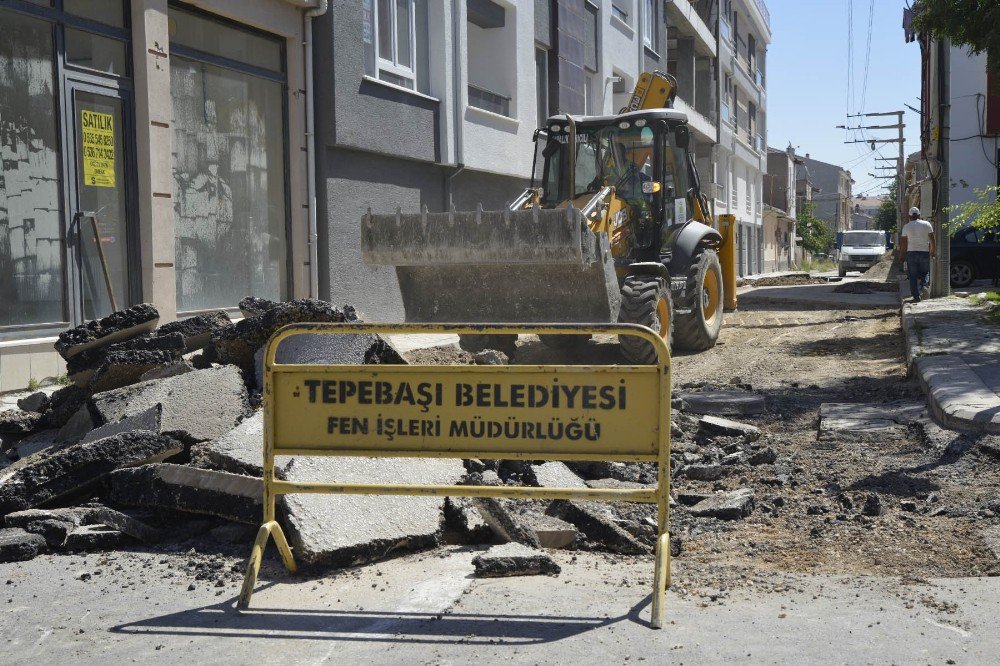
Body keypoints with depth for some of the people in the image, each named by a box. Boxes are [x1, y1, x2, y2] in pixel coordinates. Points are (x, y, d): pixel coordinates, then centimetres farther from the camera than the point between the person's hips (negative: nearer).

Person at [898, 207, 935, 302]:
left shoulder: (906, 226, 0)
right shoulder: (927, 224, 2)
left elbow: (903, 242, 0)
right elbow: (932, 239, 2)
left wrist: (901, 254, 9)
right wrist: (932, 251, 13)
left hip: (911, 252, 0)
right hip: (925, 252, 0)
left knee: (913, 276, 3)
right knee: (924, 272, 18)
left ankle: (916, 296, -2)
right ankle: (921, 282, -12)